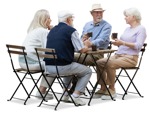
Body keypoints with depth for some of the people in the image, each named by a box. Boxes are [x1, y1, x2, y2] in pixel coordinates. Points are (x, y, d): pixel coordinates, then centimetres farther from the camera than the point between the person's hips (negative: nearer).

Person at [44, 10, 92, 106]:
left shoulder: (52, 30, 16)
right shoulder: (71, 30, -6)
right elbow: (82, 50, -5)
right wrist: (86, 46, 18)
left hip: (48, 66, 7)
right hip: (62, 67, -7)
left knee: (71, 67, 37)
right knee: (88, 71, 16)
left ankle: (66, 95, 30)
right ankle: (75, 95, 3)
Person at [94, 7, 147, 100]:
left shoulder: (141, 29, -2)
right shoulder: (127, 29, 23)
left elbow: (138, 45, -15)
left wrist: (123, 43, -23)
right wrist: (117, 43, 0)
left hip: (130, 57, -8)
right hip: (118, 54, 8)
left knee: (110, 64, -32)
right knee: (99, 62, -13)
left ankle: (112, 89, -20)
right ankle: (103, 89, -10)